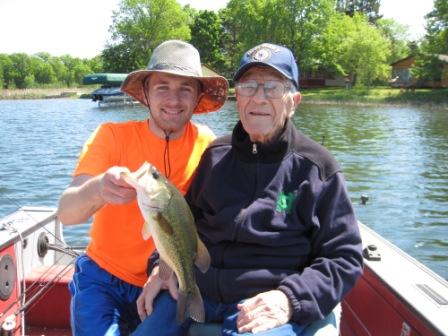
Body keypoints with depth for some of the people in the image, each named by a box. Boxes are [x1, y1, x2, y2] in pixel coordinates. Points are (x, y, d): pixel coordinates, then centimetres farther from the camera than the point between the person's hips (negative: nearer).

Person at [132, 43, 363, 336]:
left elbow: (344, 258, -2)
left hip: (268, 306, -4)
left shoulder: (317, 168, -2)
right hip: (196, 290, 4)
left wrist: (291, 299, -15)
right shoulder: (216, 155, 9)